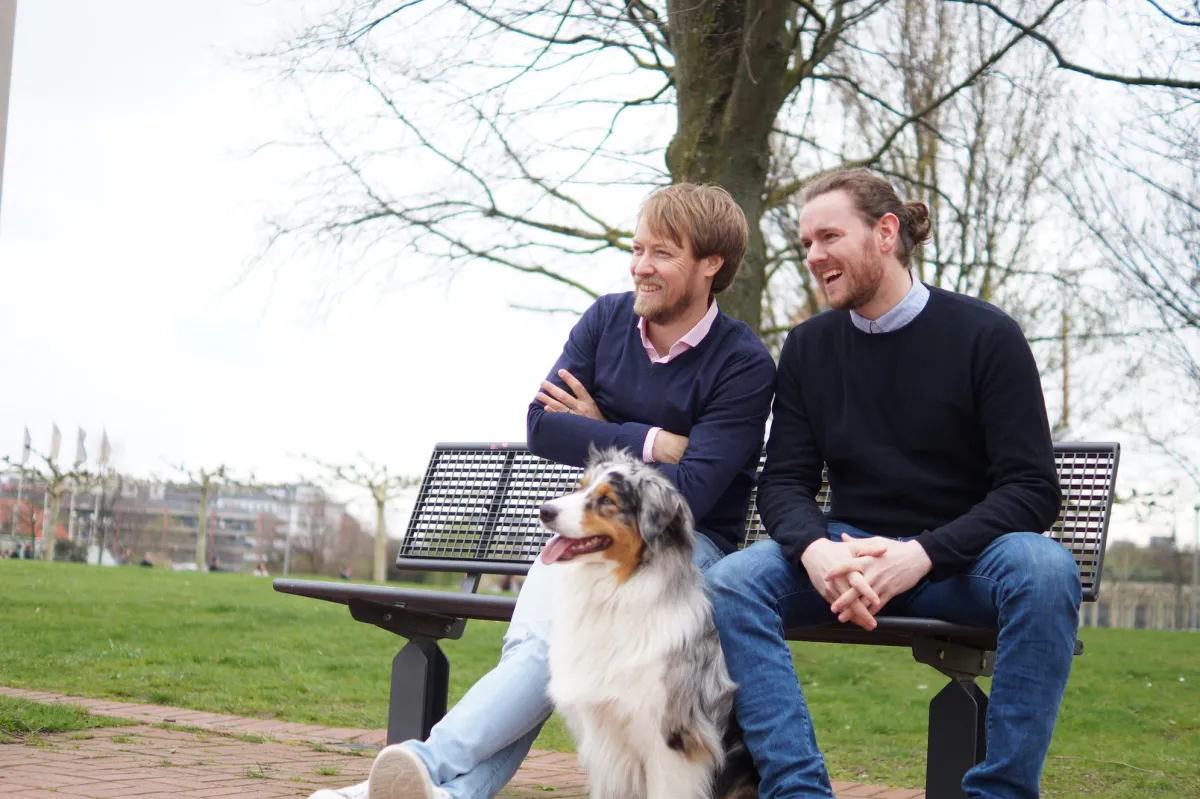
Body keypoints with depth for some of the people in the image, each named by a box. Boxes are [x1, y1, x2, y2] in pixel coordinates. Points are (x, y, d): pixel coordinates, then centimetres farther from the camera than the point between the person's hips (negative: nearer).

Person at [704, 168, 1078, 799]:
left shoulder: (984, 334, -4)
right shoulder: (809, 347, 8)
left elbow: (1032, 489, -9)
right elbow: (783, 482, 4)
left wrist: (922, 555, -23)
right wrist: (816, 550, -20)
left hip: (959, 558, -2)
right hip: (850, 553, 3)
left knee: (1043, 570, -35)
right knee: (730, 583, -24)